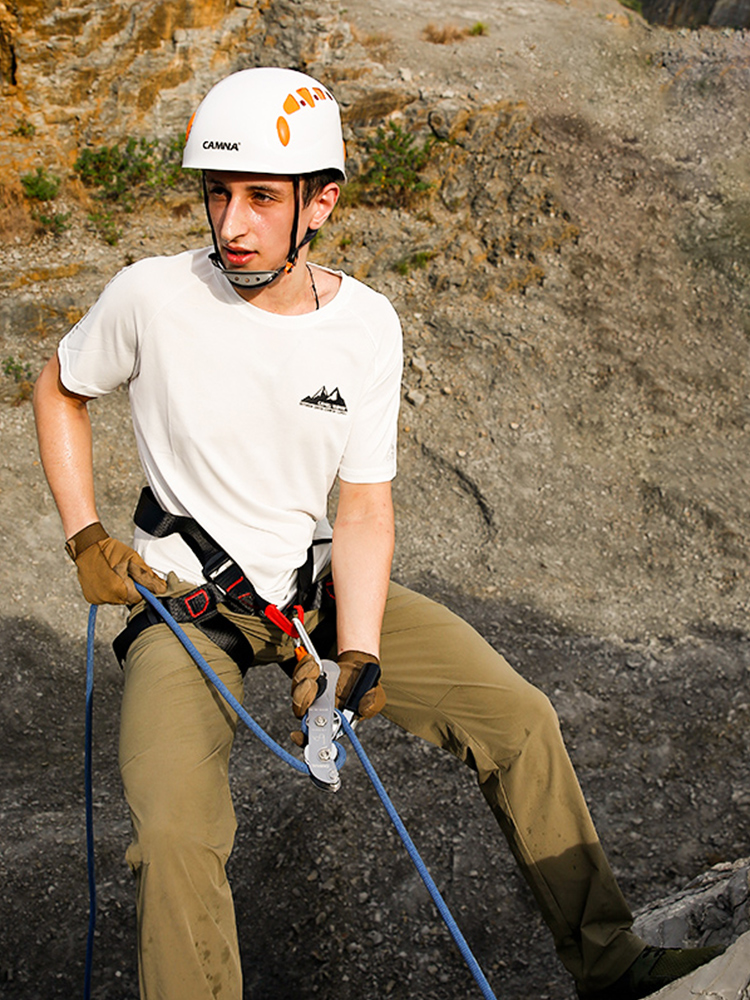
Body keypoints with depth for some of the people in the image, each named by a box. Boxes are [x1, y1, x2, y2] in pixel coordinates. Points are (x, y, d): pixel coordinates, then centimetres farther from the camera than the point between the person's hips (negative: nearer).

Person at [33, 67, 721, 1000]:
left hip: (319, 582, 3)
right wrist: (85, 538, -5)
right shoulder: (153, 296, -15)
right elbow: (57, 390, 5)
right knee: (174, 834, -26)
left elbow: (364, 509, -6)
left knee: (520, 719, -3)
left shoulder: (365, 323, -8)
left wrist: (355, 656, -18)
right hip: (183, 601, -2)